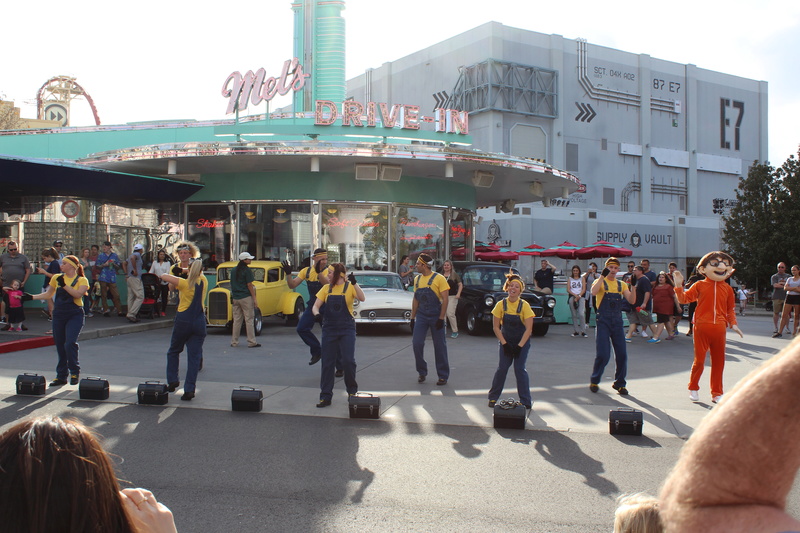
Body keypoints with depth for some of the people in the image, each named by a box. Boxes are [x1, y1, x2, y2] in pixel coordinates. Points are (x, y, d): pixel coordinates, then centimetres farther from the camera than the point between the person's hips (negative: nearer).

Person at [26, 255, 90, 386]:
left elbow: (78, 294, -19)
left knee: (70, 343, -17)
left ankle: (75, 372, 1)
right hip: (59, 315, 5)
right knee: (60, 346, 7)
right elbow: (48, 294, 18)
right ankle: (61, 376, 17)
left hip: (75, 316, -5)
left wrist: (64, 285, -22)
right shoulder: (57, 278, 10)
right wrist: (32, 297, 9)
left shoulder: (81, 280, -2)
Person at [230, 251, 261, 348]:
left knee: (237, 320, 11)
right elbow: (249, 285, -11)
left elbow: (232, 285, 15)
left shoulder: (233, 270, 11)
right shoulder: (247, 270, -10)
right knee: (249, 320, -1)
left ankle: (234, 342, 13)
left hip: (235, 298, 6)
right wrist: (254, 299, -8)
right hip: (246, 297, -6)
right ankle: (251, 342, 0)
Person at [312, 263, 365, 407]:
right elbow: (316, 306, 4)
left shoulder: (349, 287, -3)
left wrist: (354, 283, -29)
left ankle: (352, 390, 15)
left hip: (347, 329, -4)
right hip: (329, 329, 4)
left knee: (348, 360, -9)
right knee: (327, 363, 3)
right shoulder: (326, 288, 8)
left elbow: (362, 298, -19)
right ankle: (325, 397, 9)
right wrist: (316, 313, -18)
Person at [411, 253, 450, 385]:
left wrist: (441, 318, -17)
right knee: (416, 343, -5)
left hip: (436, 316, -4)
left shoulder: (439, 278, -10)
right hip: (421, 316, 5)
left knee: (440, 346, 3)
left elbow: (444, 300, -12)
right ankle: (421, 372, 12)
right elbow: (415, 300, 13)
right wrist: (412, 318, 9)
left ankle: (443, 376, 13)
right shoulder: (417, 279, 8)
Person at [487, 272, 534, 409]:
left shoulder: (524, 305, -14)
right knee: (502, 368, -3)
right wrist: (504, 344, -12)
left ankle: (526, 401, 0)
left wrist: (519, 346, -18)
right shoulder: (501, 305, -9)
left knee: (519, 369, -9)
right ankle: (493, 397, 11)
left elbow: (529, 329, -14)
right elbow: (496, 327, -5)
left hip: (522, 342, -2)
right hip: (506, 342, 2)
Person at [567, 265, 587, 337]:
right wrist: (575, 295, -9)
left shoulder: (582, 278, 13)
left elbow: (584, 289, 5)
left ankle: (583, 331, -15)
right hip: (572, 297, 2)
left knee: (581, 313, -17)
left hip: (580, 297, -2)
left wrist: (579, 296, -9)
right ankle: (576, 331, 5)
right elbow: (568, 289, 5)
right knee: (574, 315, 0)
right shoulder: (570, 279, 14)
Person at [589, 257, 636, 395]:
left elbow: (631, 300, 1)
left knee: (622, 354, 2)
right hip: (603, 322, -4)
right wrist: (603, 276, -25)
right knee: (603, 354, -8)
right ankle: (594, 381, 12)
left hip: (617, 322, 4)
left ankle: (619, 383, 17)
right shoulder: (600, 282, 1)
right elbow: (594, 292, -22)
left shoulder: (622, 285, 13)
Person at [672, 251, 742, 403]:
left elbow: (731, 308, 15)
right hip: (702, 327, -3)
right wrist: (679, 285, -15)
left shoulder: (727, 288, 8)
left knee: (719, 361, 8)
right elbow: (684, 298, -2)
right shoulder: (700, 285, 0)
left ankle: (717, 393, 20)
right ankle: (693, 388, 21)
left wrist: (733, 324, 5)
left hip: (719, 329, 3)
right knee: (699, 360, 2)